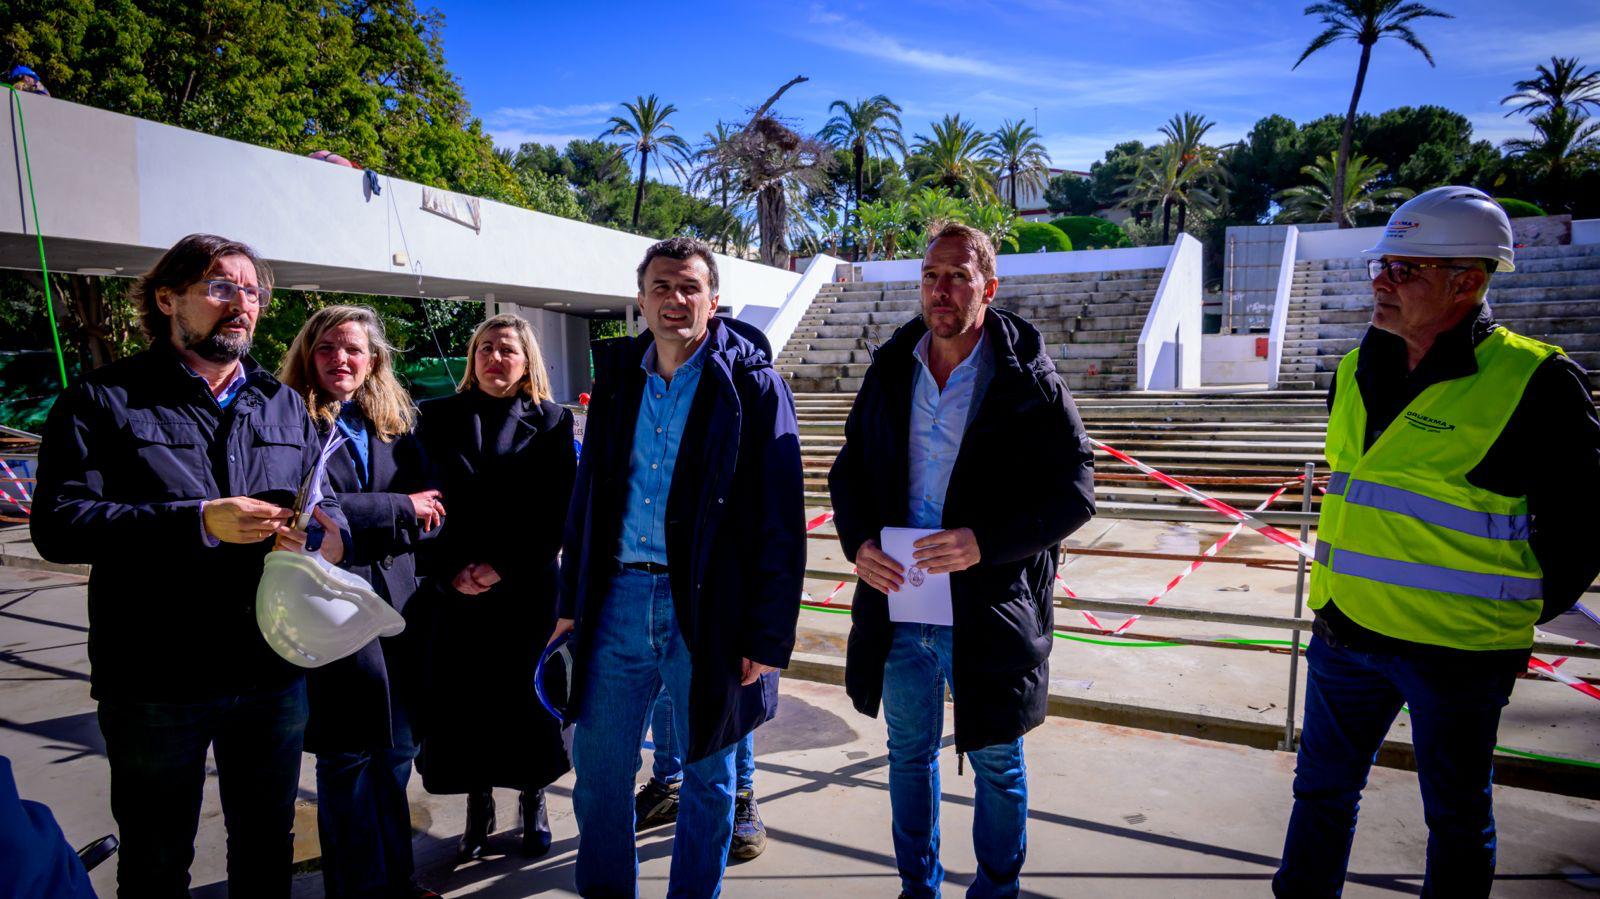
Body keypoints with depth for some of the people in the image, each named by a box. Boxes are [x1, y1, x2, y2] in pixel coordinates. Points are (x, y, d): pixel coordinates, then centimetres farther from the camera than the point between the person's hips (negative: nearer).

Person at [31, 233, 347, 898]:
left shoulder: (285, 405, 10)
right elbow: (58, 524, -13)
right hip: (154, 684, -3)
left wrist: (328, 533, -14)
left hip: (274, 674, 4)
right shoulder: (105, 400, -3)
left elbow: (325, 501, 10)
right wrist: (199, 522, -24)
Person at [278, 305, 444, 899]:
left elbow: (430, 510, 4)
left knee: (395, 749, 15)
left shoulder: (395, 421, 10)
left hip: (396, 600, 5)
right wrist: (398, 510, -11)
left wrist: (359, 522, -12)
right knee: (347, 757, 6)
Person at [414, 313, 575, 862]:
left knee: (526, 697, 6)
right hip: (454, 590, 1)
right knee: (464, 700, 6)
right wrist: (451, 570, -10)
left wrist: (502, 567, -12)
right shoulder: (439, 418, 8)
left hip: (526, 588, -1)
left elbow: (555, 511, -4)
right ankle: (478, 809, 25)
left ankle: (534, 805, 26)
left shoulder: (552, 423, 3)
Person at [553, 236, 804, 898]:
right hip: (617, 600, 4)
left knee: (707, 775, 12)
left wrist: (769, 636, -12)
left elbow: (780, 522, -8)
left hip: (705, 610, -4)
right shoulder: (618, 378, 9)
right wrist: (571, 601, 12)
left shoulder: (752, 386, -6)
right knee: (597, 767, 13)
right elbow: (587, 499, 15)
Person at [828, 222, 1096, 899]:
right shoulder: (890, 370, 4)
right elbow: (849, 470, 11)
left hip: (987, 613, -4)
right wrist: (857, 542, -7)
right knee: (909, 757, 20)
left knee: (997, 765, 15)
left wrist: (986, 542, -24)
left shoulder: (1027, 379, -9)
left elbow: (1074, 491, -10)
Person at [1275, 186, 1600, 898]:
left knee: (1457, 818, 16)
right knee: (1322, 790, 19)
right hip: (1345, 632, 6)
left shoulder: (1534, 381, -14)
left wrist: (1520, 612, -4)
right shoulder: (1357, 372, 4)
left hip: (1457, 652, -5)